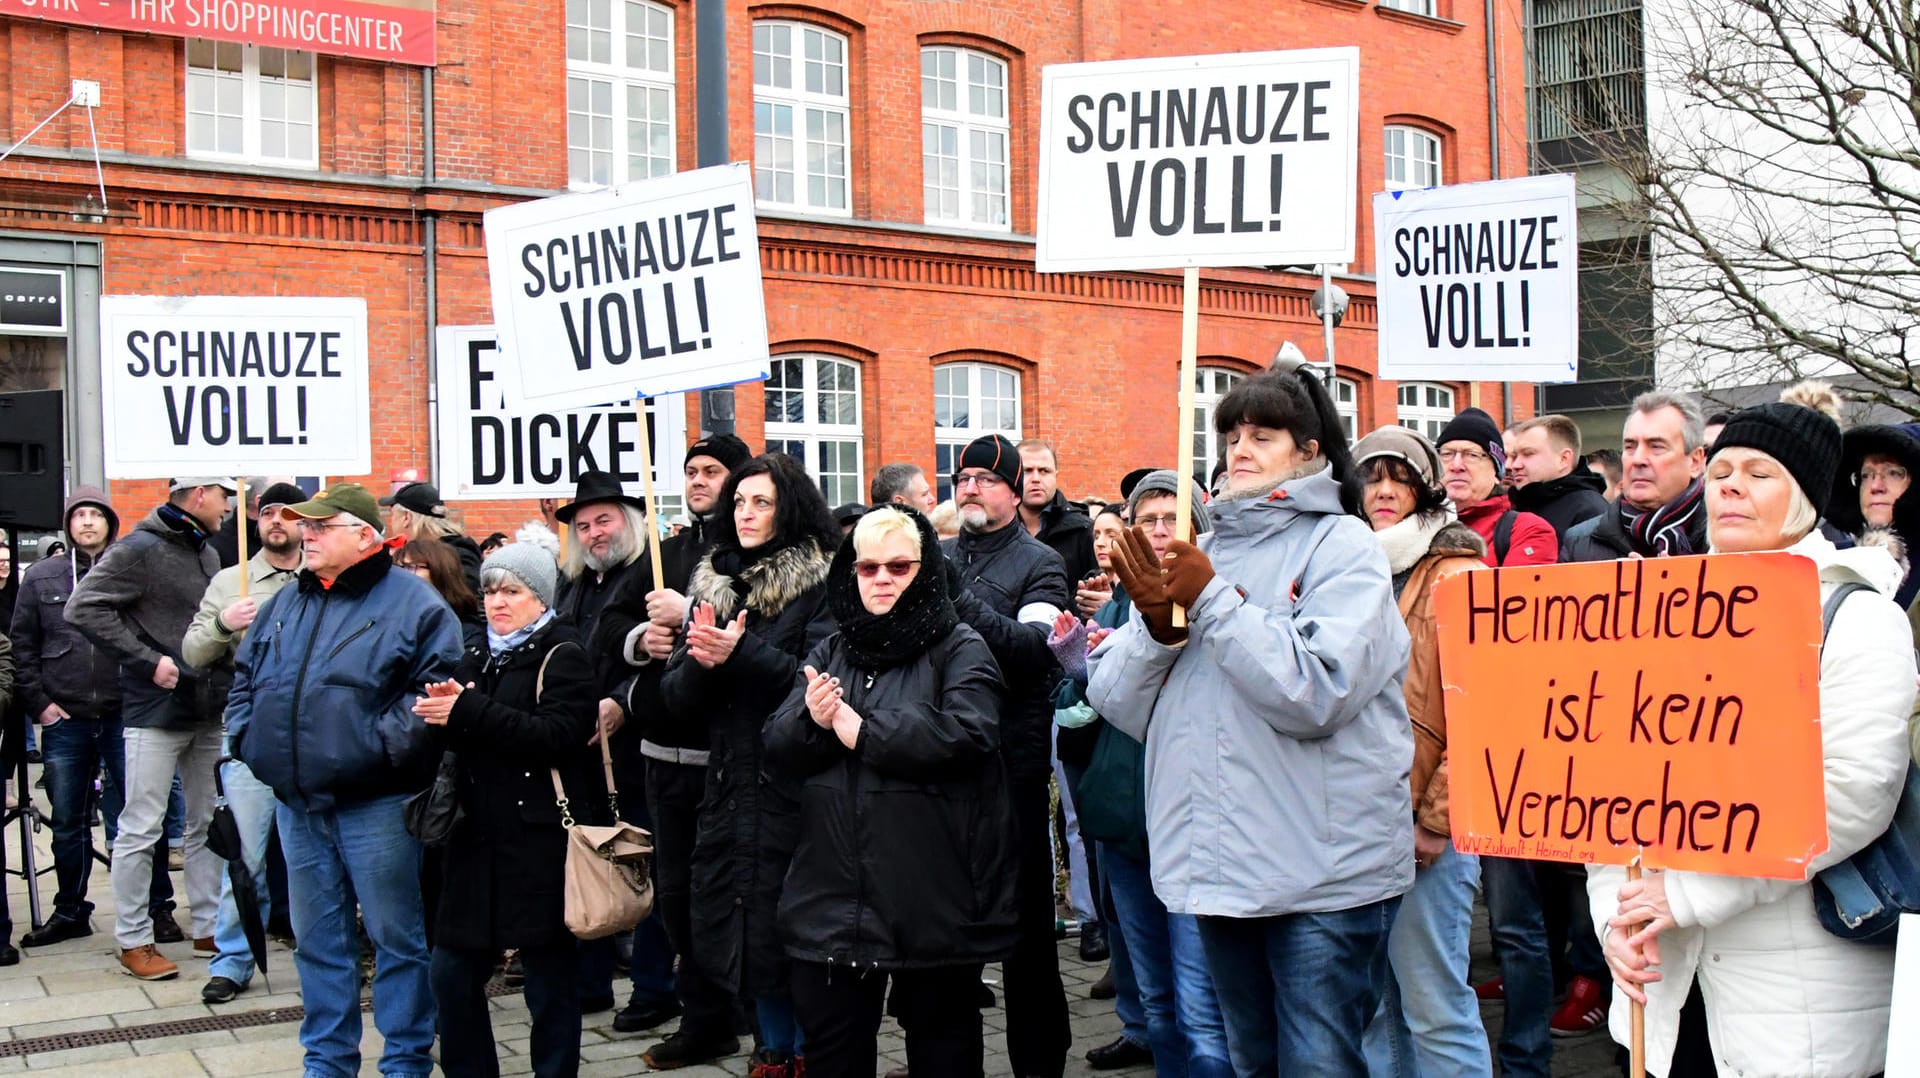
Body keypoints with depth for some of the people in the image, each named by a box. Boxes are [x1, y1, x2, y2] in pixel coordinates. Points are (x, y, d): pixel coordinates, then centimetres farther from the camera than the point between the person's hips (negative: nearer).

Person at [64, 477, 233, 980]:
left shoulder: (208, 554, 14)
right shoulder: (140, 549, -9)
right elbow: (84, 608, -16)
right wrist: (147, 661, -18)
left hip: (207, 712, 8)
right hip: (156, 712, -8)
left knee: (206, 824, 13)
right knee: (141, 829, -1)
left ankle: (209, 927, 22)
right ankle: (133, 940, 8)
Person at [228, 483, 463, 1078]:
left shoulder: (411, 601, -7)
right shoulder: (287, 602, 14)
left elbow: (437, 689, -15)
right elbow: (246, 678, 22)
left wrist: (382, 744, -22)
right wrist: (249, 738, 7)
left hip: (375, 805, -6)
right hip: (298, 805, 6)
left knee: (397, 938, 3)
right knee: (317, 939, 15)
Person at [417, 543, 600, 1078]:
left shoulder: (562, 657, -4)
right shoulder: (478, 659, 17)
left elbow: (558, 735, -18)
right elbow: (461, 741, 15)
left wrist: (468, 711, -21)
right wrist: (445, 710, -7)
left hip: (543, 841, -6)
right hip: (480, 836, 7)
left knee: (550, 983, 1)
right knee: (451, 973, 7)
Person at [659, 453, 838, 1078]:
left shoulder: (819, 584, -5)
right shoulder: (711, 584, 12)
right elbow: (676, 698, 10)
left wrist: (742, 652, -21)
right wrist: (701, 660, -10)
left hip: (794, 787, -6)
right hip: (729, 786, 6)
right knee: (743, 931, 11)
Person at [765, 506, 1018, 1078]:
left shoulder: (960, 650, -3)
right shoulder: (828, 654, 13)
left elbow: (964, 735, -20)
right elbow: (777, 749, 5)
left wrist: (861, 730, -15)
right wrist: (812, 722, -17)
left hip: (933, 895, -4)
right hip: (835, 892, 5)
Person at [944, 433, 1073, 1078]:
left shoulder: (1039, 564, -1)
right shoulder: (938, 557, 11)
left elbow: (1033, 648, -18)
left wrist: (959, 598, -25)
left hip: (1012, 759, -4)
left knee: (1024, 912, 3)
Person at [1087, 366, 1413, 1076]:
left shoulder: (1342, 546, -3)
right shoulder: (1201, 550, 11)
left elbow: (1315, 692, -19)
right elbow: (1118, 703, 7)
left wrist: (1212, 601, -16)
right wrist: (1156, 623, -11)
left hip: (1324, 874, -6)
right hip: (1220, 865, 6)